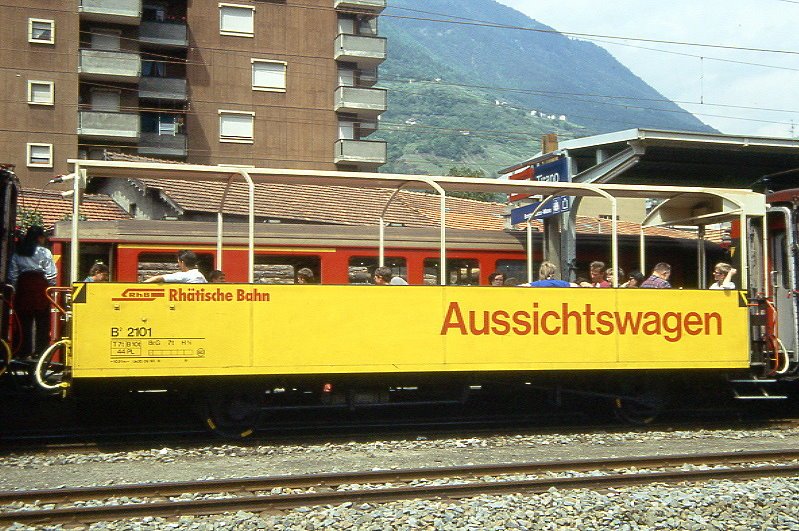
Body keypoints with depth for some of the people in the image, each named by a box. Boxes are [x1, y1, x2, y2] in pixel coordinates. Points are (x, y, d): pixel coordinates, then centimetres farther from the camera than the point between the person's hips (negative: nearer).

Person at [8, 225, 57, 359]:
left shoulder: (18, 252, 10)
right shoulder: (44, 252, -3)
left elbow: (12, 274, 8)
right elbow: (51, 273, -7)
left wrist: (15, 288, 14)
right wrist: (51, 287, 5)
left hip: (22, 284, 4)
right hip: (39, 284, -4)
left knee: (24, 322, 8)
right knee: (42, 323, 2)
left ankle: (24, 352, 7)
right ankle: (40, 352, -1)